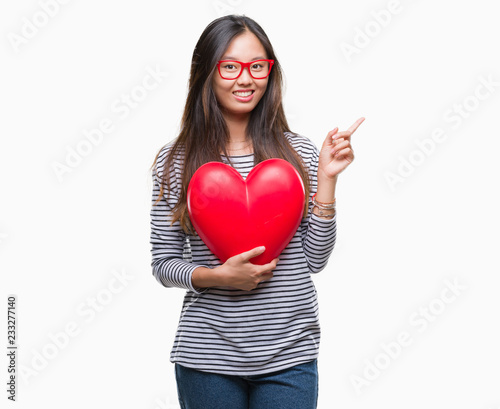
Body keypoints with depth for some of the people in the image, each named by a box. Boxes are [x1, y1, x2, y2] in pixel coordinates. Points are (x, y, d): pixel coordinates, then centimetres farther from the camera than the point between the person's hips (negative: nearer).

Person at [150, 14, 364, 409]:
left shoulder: (298, 151, 1)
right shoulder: (175, 160, -2)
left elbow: (314, 260, 0)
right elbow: (164, 264, 2)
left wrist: (326, 178, -7)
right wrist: (217, 276, -15)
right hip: (207, 355, 0)